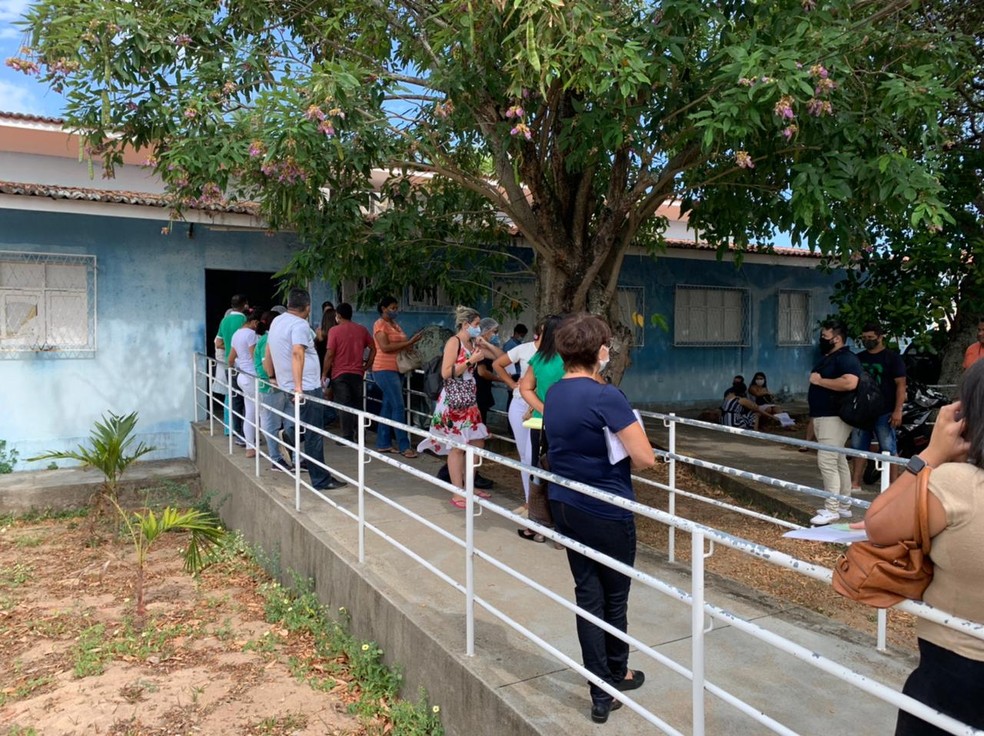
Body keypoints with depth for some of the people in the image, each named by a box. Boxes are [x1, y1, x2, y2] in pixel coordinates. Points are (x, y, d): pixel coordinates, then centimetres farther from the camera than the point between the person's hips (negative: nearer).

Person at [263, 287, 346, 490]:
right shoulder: (300, 325, -15)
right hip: (306, 389, -9)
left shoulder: (276, 322, 13)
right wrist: (298, 387, -35)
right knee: (314, 436, 0)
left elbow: (269, 352, 23)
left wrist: (272, 376, 34)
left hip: (287, 387, 9)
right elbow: (297, 353, -30)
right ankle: (321, 481, 7)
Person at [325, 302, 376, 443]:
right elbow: (373, 349, 6)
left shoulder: (335, 330, -8)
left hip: (340, 374, -4)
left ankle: (348, 437, 2)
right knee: (357, 404, 15)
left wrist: (324, 374, -4)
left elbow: (330, 354, -12)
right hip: (357, 373, 4)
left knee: (345, 406, 0)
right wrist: (366, 367, 13)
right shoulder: (362, 330, 6)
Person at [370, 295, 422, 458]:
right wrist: (408, 342, -20)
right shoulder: (380, 324, -9)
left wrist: (411, 342, 6)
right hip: (385, 370, -9)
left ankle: (383, 444, 17)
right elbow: (385, 347, -20)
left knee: (388, 406, 11)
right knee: (398, 407, -11)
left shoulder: (394, 324, 17)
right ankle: (404, 446, -8)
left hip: (395, 370, 9)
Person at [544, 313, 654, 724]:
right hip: (606, 510, -6)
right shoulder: (606, 397, -22)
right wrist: (622, 466, -4)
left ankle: (601, 693, 21)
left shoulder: (553, 394, 2)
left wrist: (608, 461, 5)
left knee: (588, 594, 13)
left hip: (565, 505, 7)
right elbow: (645, 458, -23)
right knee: (614, 597, 14)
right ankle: (616, 678, 33)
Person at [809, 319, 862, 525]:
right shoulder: (827, 359, 17)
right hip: (823, 417, 10)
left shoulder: (846, 358, -14)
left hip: (835, 418, -10)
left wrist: (820, 381, -20)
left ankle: (832, 509, -10)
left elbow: (849, 383, -31)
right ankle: (844, 506, 21)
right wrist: (815, 419, 21)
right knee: (838, 461, 14)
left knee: (826, 460, -14)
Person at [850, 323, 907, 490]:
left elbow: (901, 384, -7)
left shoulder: (892, 357, -2)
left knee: (889, 450, -3)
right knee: (857, 448, 7)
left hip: (884, 412, -5)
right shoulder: (858, 358, 14)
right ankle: (855, 484, 13)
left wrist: (898, 410, -15)